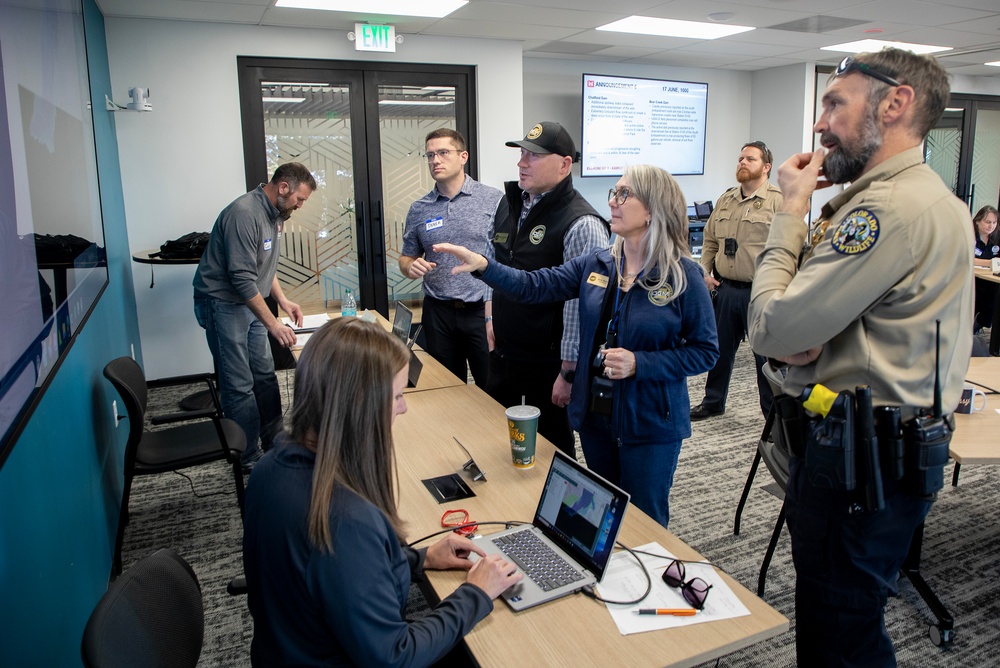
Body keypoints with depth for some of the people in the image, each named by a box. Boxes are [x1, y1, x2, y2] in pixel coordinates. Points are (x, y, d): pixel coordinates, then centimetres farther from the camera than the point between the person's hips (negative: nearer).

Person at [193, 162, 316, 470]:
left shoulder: (275, 214, 8)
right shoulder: (244, 214, -24)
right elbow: (242, 278, -27)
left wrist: (282, 299, 7)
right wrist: (272, 324, -24)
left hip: (249, 302, 9)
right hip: (223, 304, -9)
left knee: (265, 377, 12)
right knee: (239, 387, -4)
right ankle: (249, 462, 7)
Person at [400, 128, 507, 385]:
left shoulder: (493, 200, -5)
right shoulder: (419, 210, 7)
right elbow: (406, 259, 16)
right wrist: (412, 267, -8)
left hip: (481, 310, -3)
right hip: (438, 313, 3)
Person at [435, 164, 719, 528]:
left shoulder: (684, 275, -13)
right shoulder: (597, 264, 0)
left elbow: (705, 351, -11)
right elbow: (536, 285, -4)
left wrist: (639, 364, -22)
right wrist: (483, 264, -18)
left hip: (650, 424, -4)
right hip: (595, 415, 5)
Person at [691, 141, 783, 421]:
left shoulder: (778, 201, -8)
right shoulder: (725, 200, 12)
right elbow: (710, 240, 19)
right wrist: (706, 272, 8)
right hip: (726, 289, 6)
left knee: (766, 355, 4)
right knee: (720, 348, 16)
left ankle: (773, 410, 18)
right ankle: (713, 401, 32)